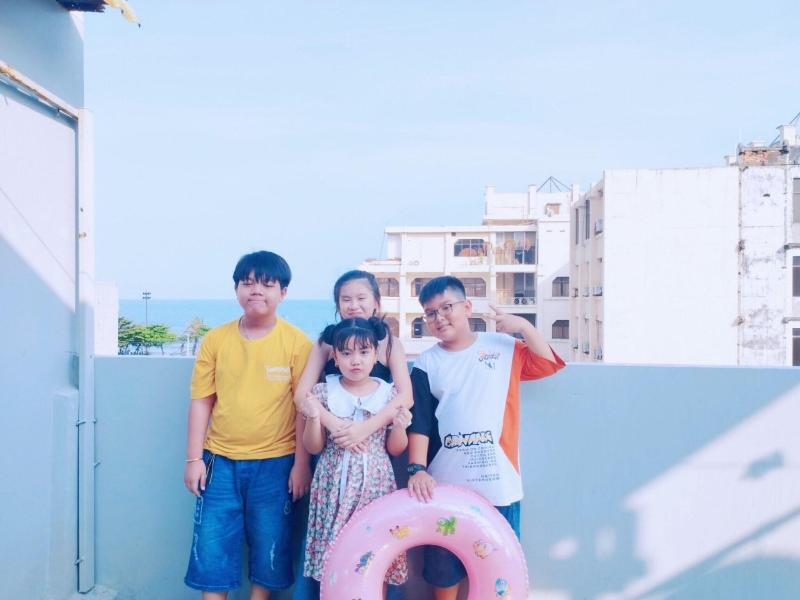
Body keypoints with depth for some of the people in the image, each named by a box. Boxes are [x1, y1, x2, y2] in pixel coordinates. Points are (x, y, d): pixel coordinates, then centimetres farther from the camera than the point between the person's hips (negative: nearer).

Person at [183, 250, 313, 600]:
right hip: (220, 461, 2)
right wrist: (193, 458, 1)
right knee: (211, 550, 6)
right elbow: (202, 401, 3)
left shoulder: (297, 342, -6)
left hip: (275, 463, -2)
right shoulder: (216, 339, 0)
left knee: (269, 551, 10)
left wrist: (301, 464, -5)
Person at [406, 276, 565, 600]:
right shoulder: (426, 363, 3)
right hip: (445, 486, 1)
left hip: (498, 484, -1)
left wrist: (524, 327, -10)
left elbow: (547, 364, 0)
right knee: (443, 570, 14)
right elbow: (418, 423, -2)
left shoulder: (502, 347, 4)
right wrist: (417, 469, -12)